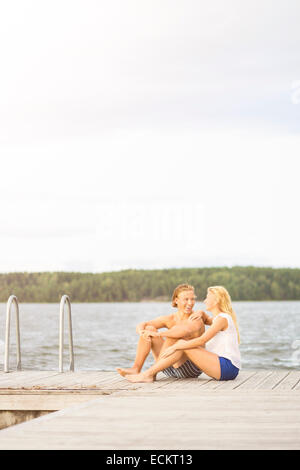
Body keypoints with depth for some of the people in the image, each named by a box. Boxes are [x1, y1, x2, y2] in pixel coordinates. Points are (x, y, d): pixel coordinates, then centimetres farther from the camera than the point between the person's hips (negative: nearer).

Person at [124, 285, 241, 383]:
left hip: (228, 368, -10)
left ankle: (149, 374, -14)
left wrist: (175, 347, -16)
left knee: (182, 344, -15)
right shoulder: (220, 317, 21)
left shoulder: (222, 318, -9)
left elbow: (202, 340, -18)